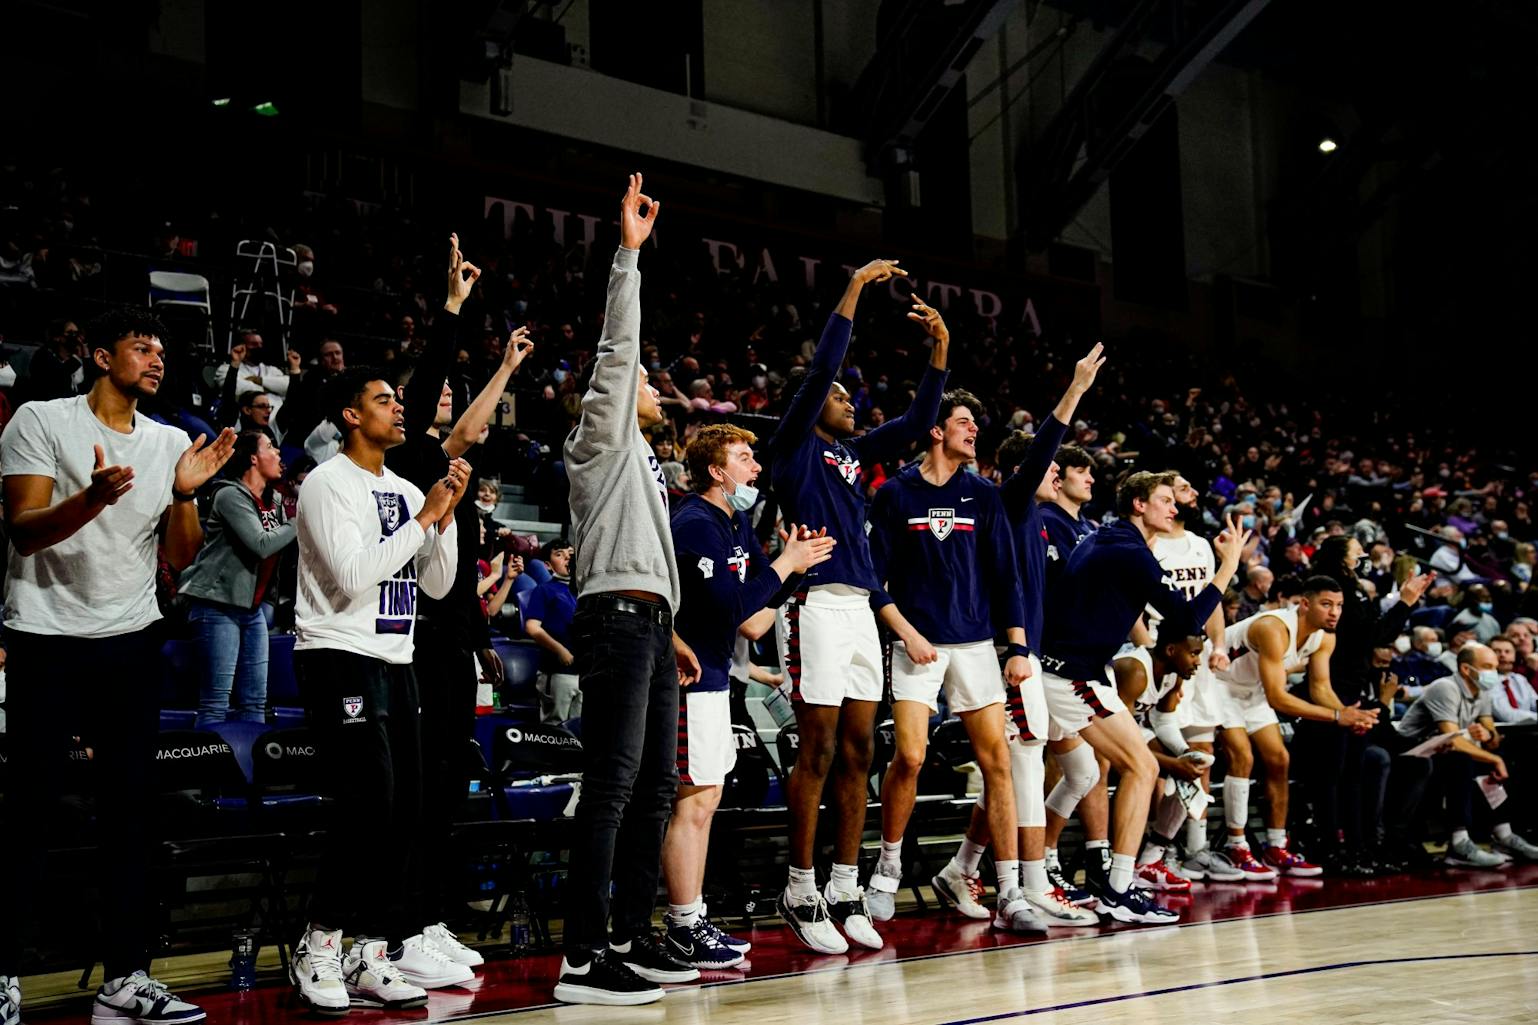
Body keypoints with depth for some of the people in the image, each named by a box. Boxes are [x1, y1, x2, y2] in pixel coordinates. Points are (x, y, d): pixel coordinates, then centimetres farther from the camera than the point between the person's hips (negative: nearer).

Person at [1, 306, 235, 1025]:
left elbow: (180, 557, 9)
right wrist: (94, 497, -28)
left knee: (130, 809, 3)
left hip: (132, 640, 4)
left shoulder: (170, 443, 10)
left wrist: (185, 494, -9)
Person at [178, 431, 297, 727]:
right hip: (219, 606, -8)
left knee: (255, 701, 8)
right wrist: (298, 525, -10)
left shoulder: (274, 503, 13)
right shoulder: (231, 495, -11)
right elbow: (261, 545, -21)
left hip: (252, 608, 8)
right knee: (216, 702, -9)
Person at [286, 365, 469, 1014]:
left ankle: (381, 950, 10)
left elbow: (437, 584, 13)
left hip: (395, 661, 8)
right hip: (340, 656, -8)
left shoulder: (407, 491, 16)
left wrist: (446, 514, 0)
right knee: (368, 802, -14)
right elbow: (353, 577, -18)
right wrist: (424, 517, -14)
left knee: (403, 808, 4)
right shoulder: (328, 483, -6)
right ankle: (318, 947, -2)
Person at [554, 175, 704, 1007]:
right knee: (612, 785, -14)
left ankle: (630, 938, 16)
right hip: (616, 617, -10)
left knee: (655, 786, 9)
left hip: (647, 623, 10)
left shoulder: (641, 459, 27)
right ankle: (582, 960, -14)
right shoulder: (601, 438, 3)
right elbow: (617, 350, -10)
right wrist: (628, 253, -13)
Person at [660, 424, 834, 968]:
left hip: (714, 674, 10)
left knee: (704, 799, 13)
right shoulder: (695, 524, -15)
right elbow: (732, 607, -24)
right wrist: (785, 565, -14)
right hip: (691, 674, -10)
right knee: (694, 800, -7)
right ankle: (683, 930, 0)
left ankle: (693, 920, 21)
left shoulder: (736, 521, 15)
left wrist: (795, 561, 1)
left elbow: (755, 621, 14)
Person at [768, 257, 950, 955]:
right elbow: (820, 371, -11)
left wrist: (939, 350, 11)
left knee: (857, 751, 6)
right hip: (817, 604, -7)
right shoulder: (794, 448, 0)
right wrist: (854, 289, -9)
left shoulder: (853, 453, 20)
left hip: (860, 606, 8)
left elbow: (916, 423, 21)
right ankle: (801, 893, 3)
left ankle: (844, 891, 12)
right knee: (817, 751, -6)